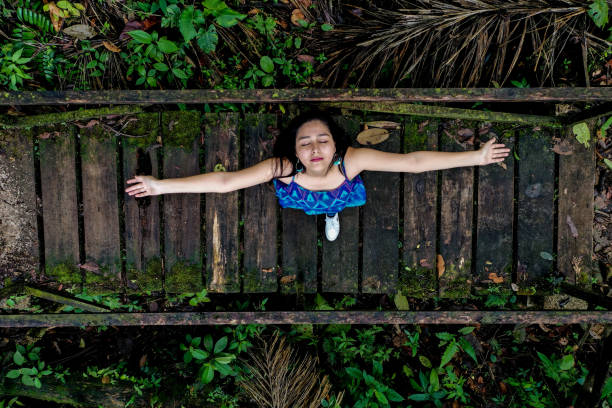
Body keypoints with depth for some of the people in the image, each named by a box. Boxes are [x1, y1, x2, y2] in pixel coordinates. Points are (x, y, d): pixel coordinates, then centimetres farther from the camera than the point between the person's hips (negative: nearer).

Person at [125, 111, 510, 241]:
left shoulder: (352, 159, -36)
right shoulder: (282, 167, -35)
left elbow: (412, 161, -37)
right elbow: (225, 181, -35)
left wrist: (476, 157, -38)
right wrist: (161, 186, -39)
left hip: (351, 222, 1)